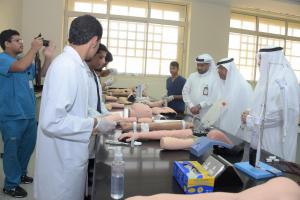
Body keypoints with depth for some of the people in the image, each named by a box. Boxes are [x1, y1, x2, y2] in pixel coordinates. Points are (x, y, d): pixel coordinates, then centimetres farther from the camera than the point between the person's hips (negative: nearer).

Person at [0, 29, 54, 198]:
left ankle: (21, 173, 41)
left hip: (29, 114, 8)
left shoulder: (26, 60, 12)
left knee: (28, 146, 21)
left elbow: (44, 73, 11)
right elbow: (20, 67, -31)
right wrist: (34, 49, -21)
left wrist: (48, 57, -5)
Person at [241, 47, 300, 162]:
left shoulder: (281, 80, -19)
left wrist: (250, 119, -16)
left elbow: (280, 113, -24)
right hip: (268, 136, 9)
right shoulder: (272, 78, 11)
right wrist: (252, 114, 6)